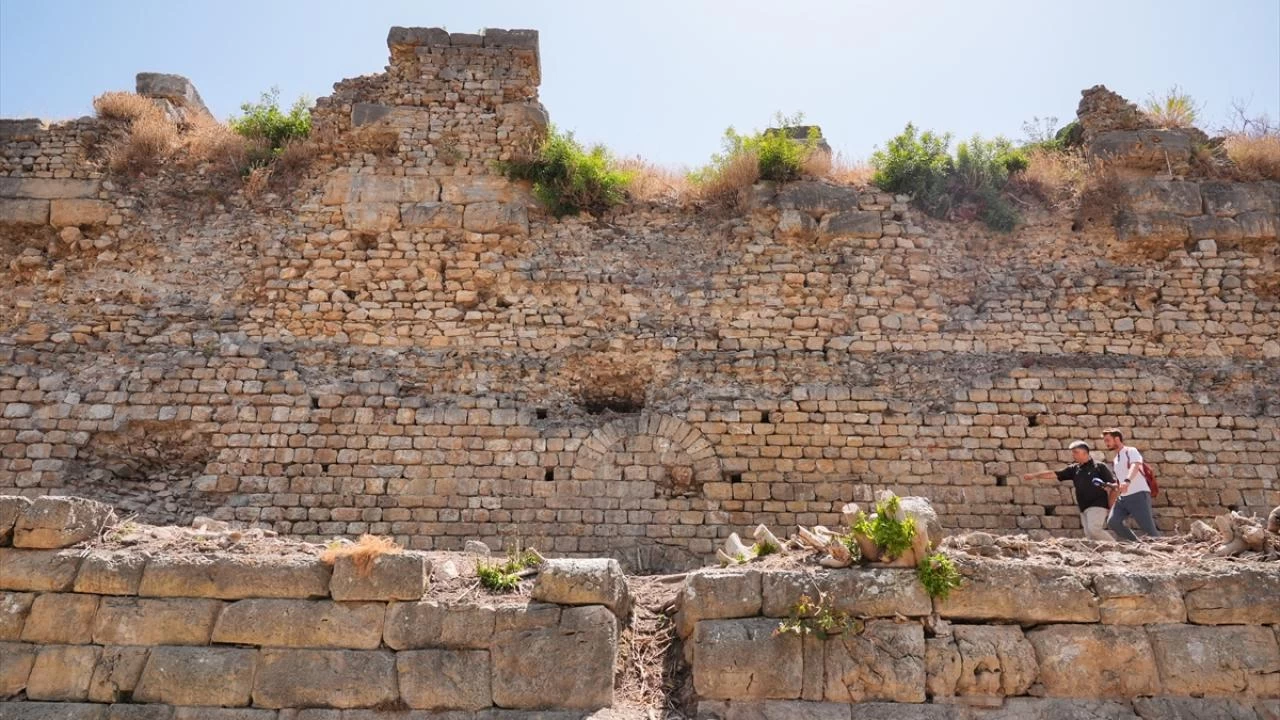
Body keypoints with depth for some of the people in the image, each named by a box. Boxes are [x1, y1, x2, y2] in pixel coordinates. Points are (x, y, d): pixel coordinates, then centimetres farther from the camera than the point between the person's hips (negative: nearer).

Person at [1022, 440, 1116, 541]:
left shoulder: (1099, 467, -1)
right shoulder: (1074, 469, 12)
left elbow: (1114, 484, -2)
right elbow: (1053, 474, 9)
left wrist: (1107, 485, -24)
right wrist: (1034, 475, 3)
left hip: (1097, 505, -6)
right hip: (1084, 508, 6)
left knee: (1093, 529, -21)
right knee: (1090, 536, 2)